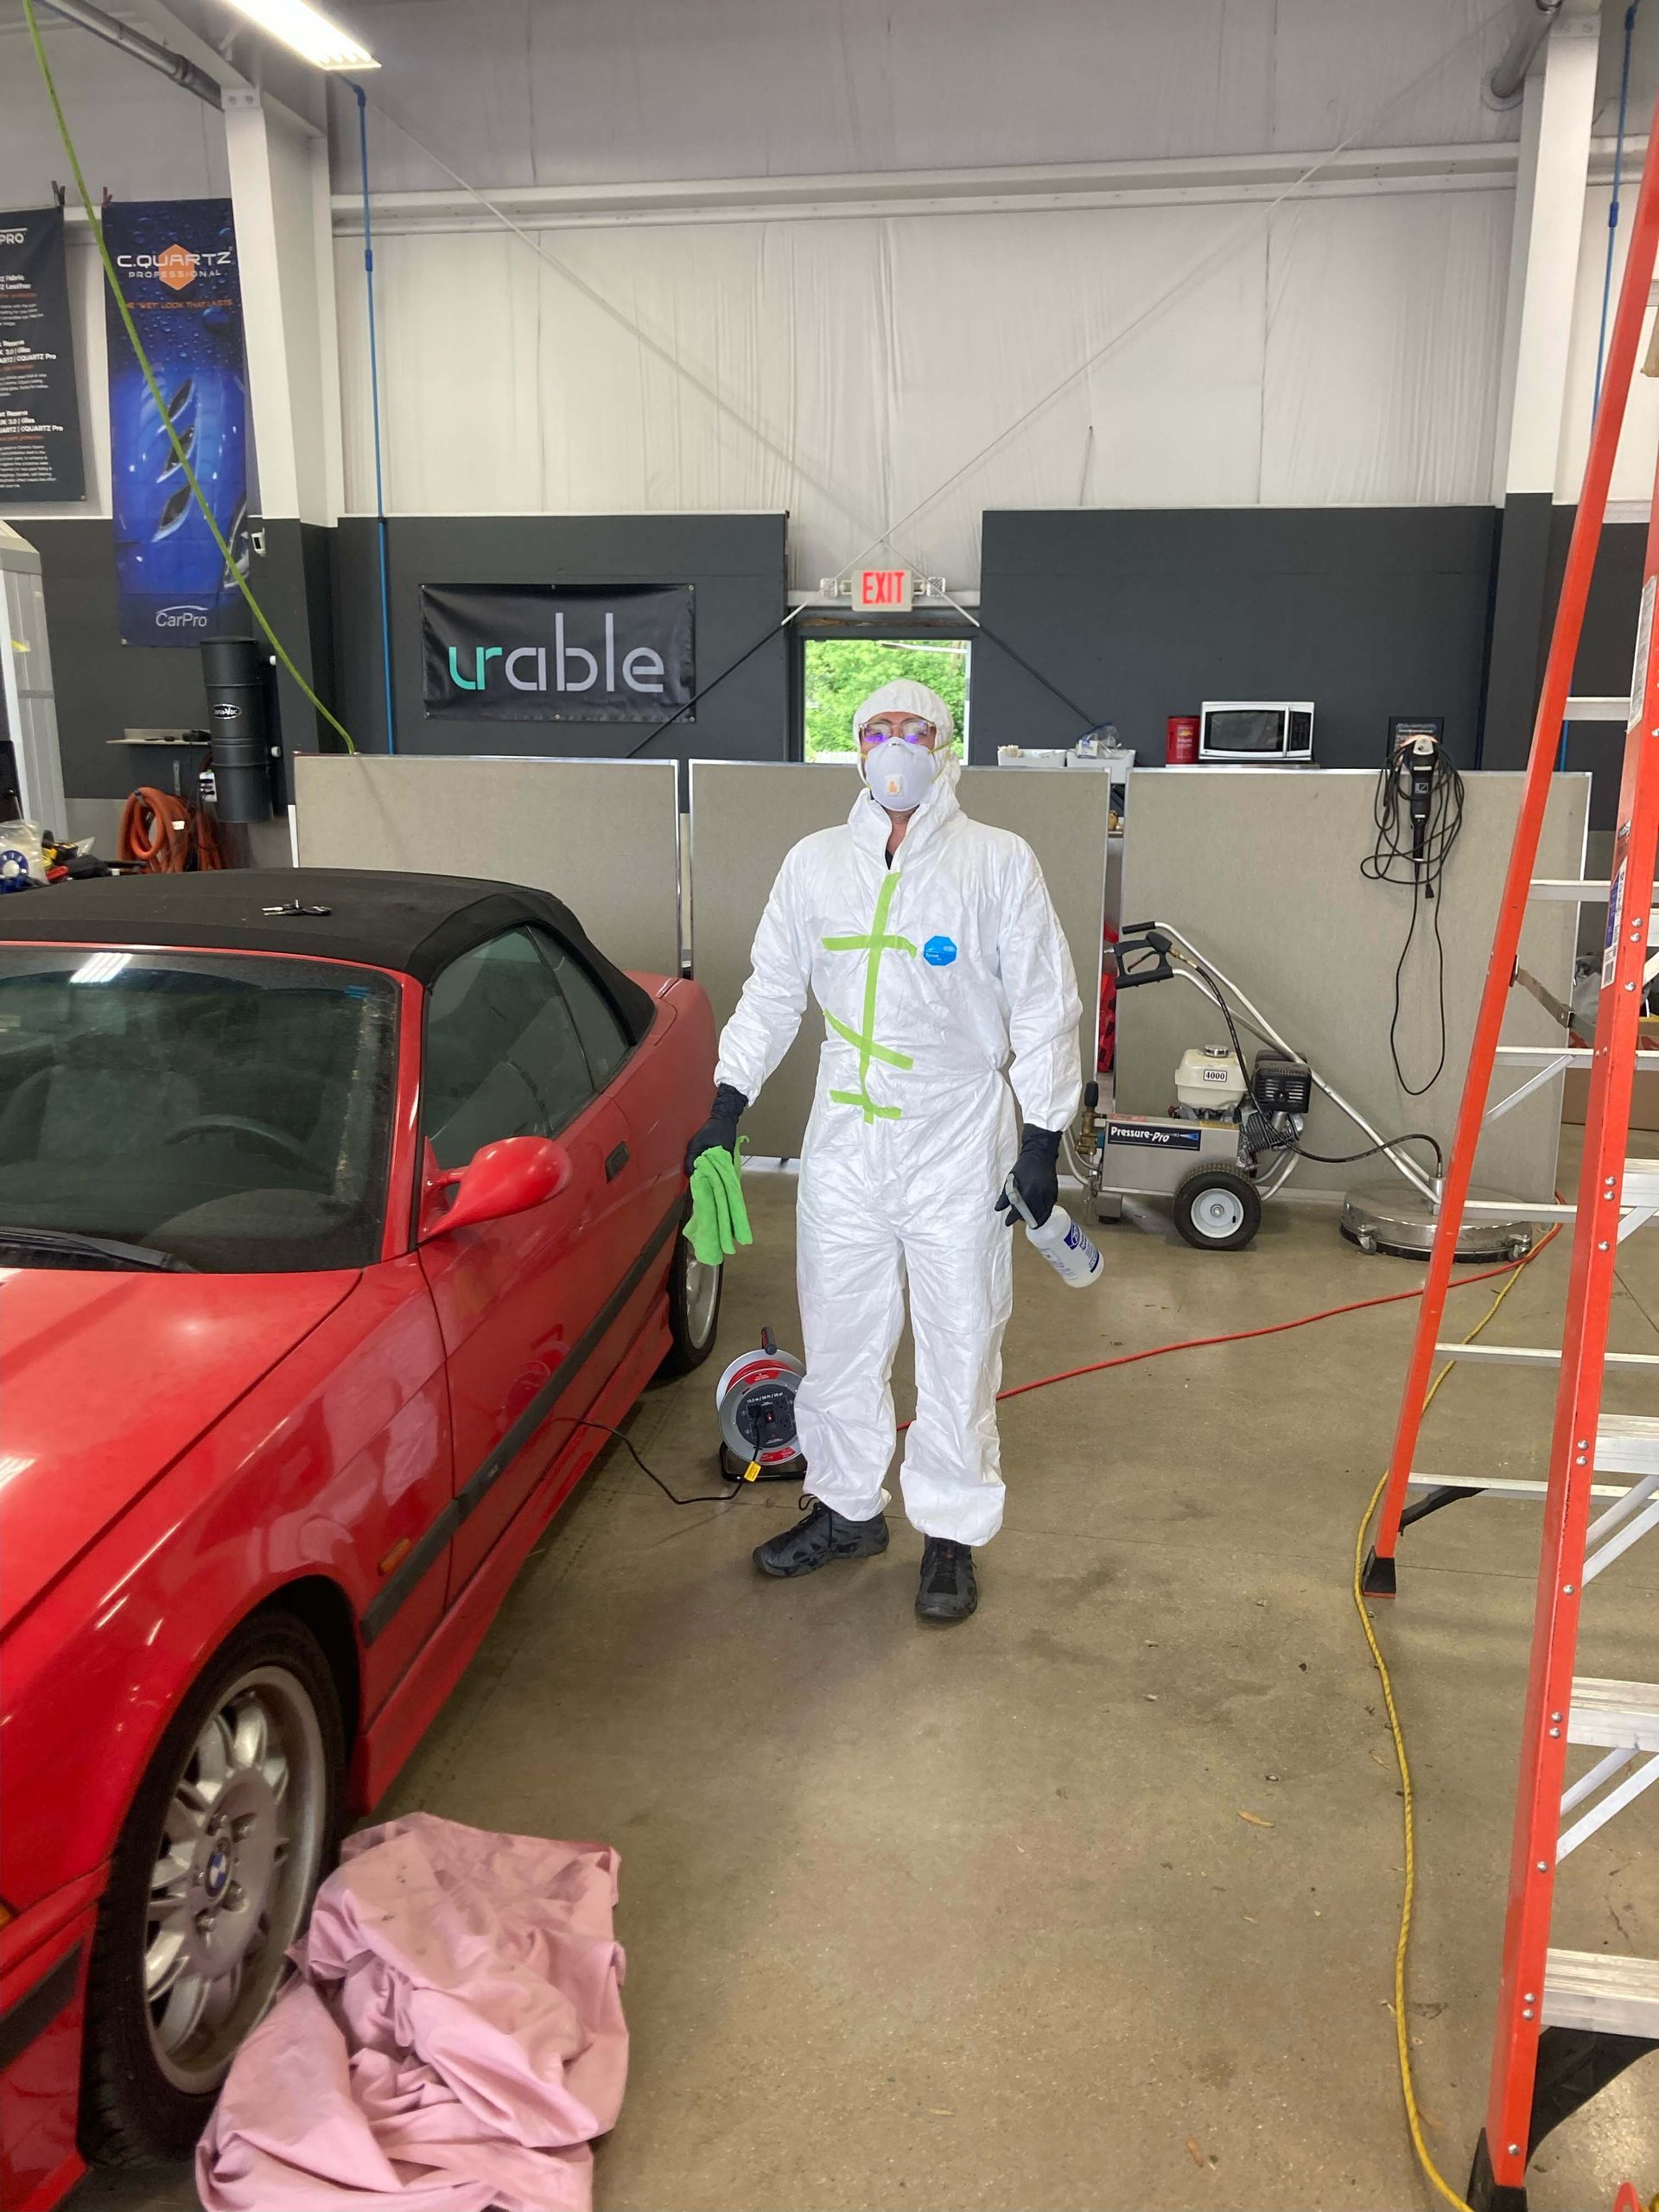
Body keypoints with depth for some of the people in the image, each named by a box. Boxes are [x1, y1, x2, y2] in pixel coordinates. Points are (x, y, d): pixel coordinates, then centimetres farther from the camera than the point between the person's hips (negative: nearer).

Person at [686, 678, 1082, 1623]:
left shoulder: (1001, 861, -3)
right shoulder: (814, 862, 8)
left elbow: (1044, 1007, -2)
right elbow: (773, 991, 14)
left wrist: (1044, 1137, -6)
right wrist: (729, 1100, 7)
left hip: (959, 1152, -3)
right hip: (843, 1146, 4)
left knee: (959, 1347, 6)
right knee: (839, 1338, 13)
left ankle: (953, 1534, 22)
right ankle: (848, 1508, 32)